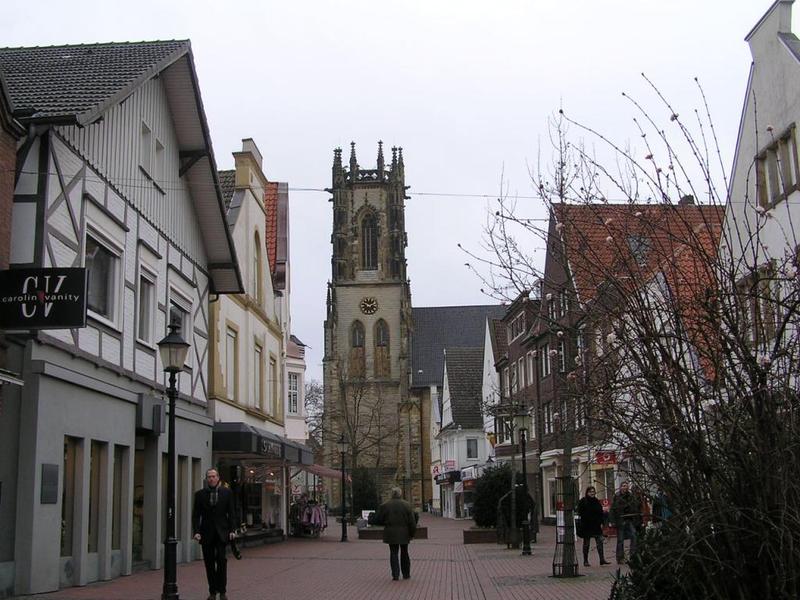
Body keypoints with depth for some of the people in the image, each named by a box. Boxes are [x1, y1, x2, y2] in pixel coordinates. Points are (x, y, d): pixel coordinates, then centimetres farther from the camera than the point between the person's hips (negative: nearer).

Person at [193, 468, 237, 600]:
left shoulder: (226, 492, 5)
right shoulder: (200, 494, 5)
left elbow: (231, 513, 5)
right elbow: (196, 515, 3)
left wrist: (232, 530, -4)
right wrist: (196, 531, -8)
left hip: (221, 533, -1)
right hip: (206, 534, 1)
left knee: (221, 560, -8)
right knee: (209, 563, 3)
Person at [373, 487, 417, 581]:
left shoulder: (384, 505, -3)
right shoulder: (406, 505, -4)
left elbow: (378, 520, -1)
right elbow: (412, 522, -6)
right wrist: (412, 533, 3)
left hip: (390, 533, 0)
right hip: (404, 533, 0)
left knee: (393, 553, 7)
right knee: (404, 552, 15)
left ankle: (395, 574, -3)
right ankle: (406, 574, 21)